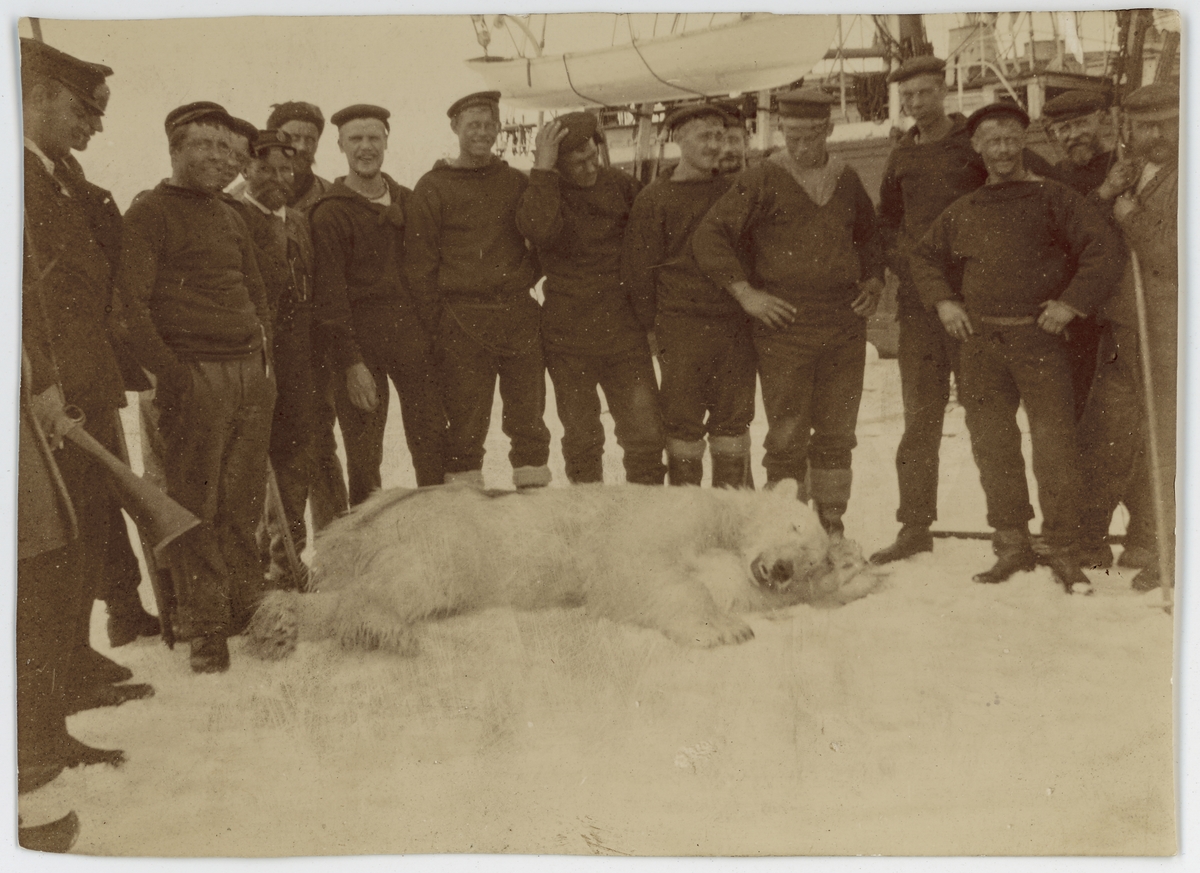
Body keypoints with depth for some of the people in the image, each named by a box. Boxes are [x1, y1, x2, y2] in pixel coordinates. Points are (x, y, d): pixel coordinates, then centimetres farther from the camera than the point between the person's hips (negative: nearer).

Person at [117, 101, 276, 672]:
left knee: (244, 504, 8)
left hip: (251, 370, 6)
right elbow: (130, 301, -10)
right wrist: (167, 371, -16)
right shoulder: (149, 212, -2)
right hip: (195, 373, -6)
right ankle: (204, 629, 2)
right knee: (195, 507, -3)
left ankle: (245, 608, 19)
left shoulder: (231, 217, 20)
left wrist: (266, 357, 14)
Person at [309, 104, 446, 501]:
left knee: (433, 442, 2)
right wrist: (350, 363, -14)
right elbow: (328, 297, -7)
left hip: (412, 334, 4)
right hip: (361, 340, -4)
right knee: (364, 452, -1)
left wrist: (433, 331, 10)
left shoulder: (407, 201, 14)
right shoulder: (330, 213, -2)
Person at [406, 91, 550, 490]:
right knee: (466, 422, -2)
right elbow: (420, 262, -1)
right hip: (463, 322, -3)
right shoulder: (433, 188, 2)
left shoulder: (516, 182, 12)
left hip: (520, 317, 3)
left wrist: (526, 276, -3)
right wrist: (435, 322, -6)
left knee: (528, 417, 7)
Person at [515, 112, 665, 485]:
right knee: (581, 438, 9)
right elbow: (539, 229, -28)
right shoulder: (542, 192, -4)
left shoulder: (620, 185, 3)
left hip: (624, 332, 1)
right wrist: (543, 169, -24)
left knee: (646, 435, -1)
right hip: (568, 340, -1)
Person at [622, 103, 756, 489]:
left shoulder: (734, 192, 11)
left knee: (733, 416, 8)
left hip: (735, 325, 3)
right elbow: (638, 268, 0)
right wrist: (651, 326, -1)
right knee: (683, 420, 1)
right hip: (682, 324, -3)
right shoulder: (655, 198, 0)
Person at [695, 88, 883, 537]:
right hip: (784, 328, -5)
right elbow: (709, 235, -5)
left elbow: (868, 235, 30)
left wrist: (874, 279, 13)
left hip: (845, 327, 5)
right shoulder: (762, 181, -3)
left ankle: (831, 524, 21)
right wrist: (746, 293, -10)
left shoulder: (847, 181, 13)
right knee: (787, 437, -3)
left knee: (836, 433, 11)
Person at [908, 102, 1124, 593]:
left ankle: (1064, 553, 3)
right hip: (980, 343, 4)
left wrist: (1072, 302, -9)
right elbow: (926, 256, 26)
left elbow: (1105, 250, -1)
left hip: (1038, 338, -4)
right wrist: (943, 301, 10)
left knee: (1055, 445, -6)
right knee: (992, 446, 6)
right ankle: (1011, 544, 18)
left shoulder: (1051, 198, 2)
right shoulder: (962, 212, 13)